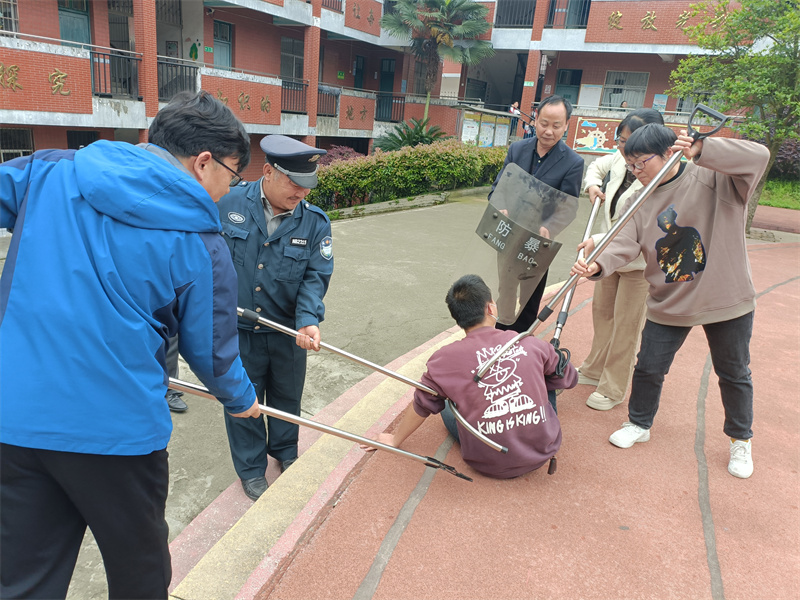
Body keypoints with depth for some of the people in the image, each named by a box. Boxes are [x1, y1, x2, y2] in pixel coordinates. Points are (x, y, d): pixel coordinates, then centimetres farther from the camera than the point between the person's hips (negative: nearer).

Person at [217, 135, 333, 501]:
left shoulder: (315, 222, -8)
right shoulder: (228, 204, -12)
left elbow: (316, 276, -10)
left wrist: (308, 320, -25)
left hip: (288, 332, 2)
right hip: (236, 331, -1)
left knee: (287, 396, 21)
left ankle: (285, 452, 48)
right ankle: (251, 469, 36)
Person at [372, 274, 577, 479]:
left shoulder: (445, 359, -11)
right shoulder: (533, 345, -7)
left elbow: (421, 407, 2)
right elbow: (569, 379, 10)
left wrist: (394, 440, 20)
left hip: (490, 466, -1)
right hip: (543, 454, 1)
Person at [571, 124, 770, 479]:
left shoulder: (715, 178, -11)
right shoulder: (639, 203, 0)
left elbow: (759, 157, -26)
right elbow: (624, 245, -12)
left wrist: (700, 150, -36)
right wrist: (598, 265, -33)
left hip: (727, 301, -2)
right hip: (668, 303, 3)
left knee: (734, 374, 15)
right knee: (648, 368, 8)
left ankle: (741, 440, 39)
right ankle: (639, 424, 35)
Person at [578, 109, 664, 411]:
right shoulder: (620, 159, -4)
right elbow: (597, 167, 20)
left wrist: (599, 241, -37)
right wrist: (592, 185, -1)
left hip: (640, 262, -8)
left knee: (626, 325, 3)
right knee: (602, 311, 20)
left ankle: (613, 390, 20)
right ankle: (594, 371, 40)